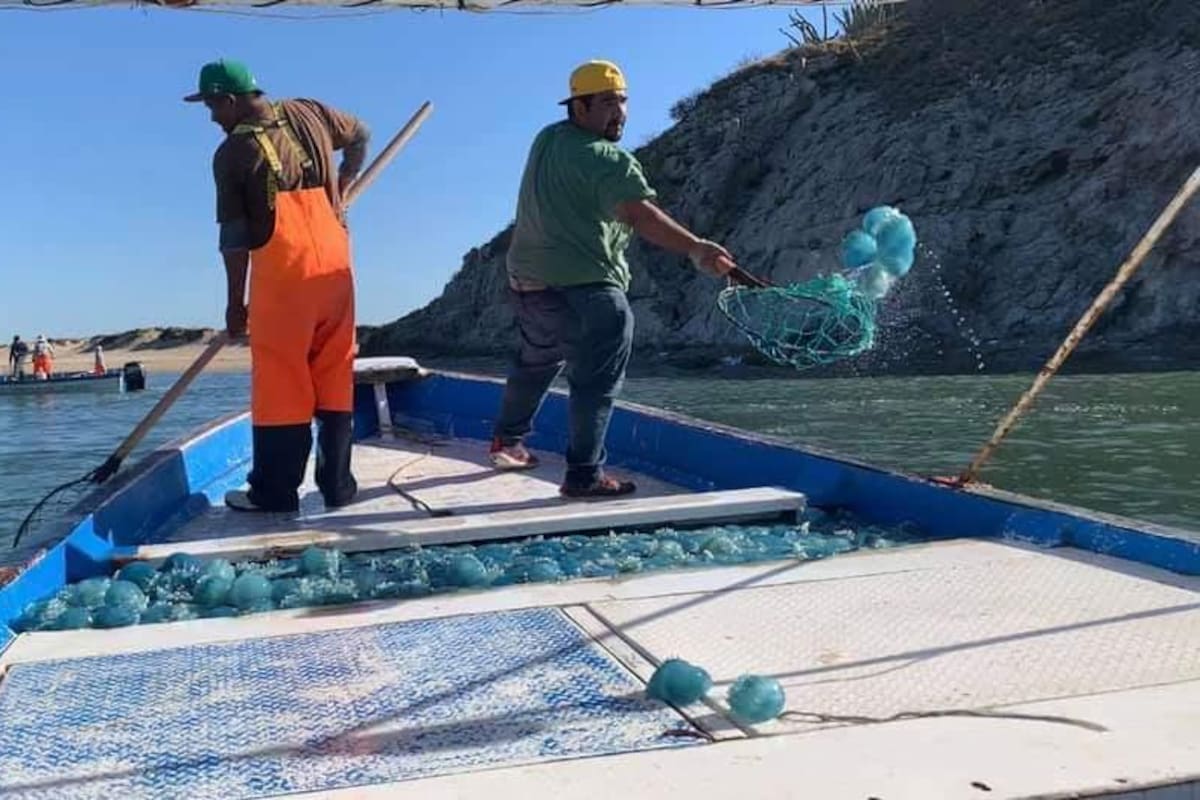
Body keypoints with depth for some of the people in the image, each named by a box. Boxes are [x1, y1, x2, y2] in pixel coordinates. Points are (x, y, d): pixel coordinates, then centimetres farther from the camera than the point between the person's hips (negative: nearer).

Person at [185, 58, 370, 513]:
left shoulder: (232, 154, -3)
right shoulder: (310, 114, 9)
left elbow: (234, 238, -2)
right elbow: (361, 137, 27)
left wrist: (235, 303, 6)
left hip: (281, 271, -4)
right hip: (334, 262, 5)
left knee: (280, 383, 2)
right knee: (335, 377, 9)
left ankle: (275, 493, 8)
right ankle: (338, 485, 14)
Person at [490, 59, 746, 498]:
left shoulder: (546, 140, 12)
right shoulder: (609, 160, -15)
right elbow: (640, 214, -30)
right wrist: (695, 249, -39)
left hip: (527, 280, 9)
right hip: (585, 290, -9)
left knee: (534, 364, 27)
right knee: (596, 383, -3)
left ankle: (507, 442, 42)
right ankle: (584, 475, -3)